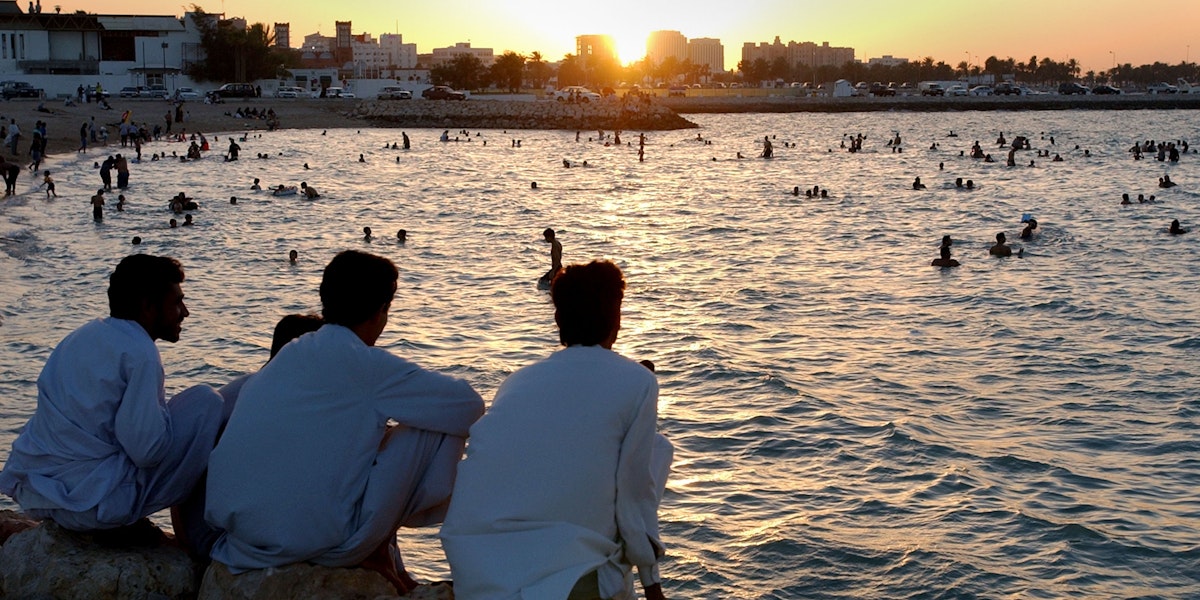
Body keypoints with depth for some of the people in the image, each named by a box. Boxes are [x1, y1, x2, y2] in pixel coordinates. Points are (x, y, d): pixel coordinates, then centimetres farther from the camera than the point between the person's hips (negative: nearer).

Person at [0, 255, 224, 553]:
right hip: (95, 505, -9)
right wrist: (165, 408, 1)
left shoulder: (79, 337, 13)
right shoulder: (139, 352, -13)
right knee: (205, 402, -2)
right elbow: (147, 451, -19)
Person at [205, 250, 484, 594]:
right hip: (314, 538, -7)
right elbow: (468, 405, -6)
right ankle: (379, 548, 11)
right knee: (436, 427, 4)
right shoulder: (365, 364, -9)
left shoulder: (288, 354, 11)